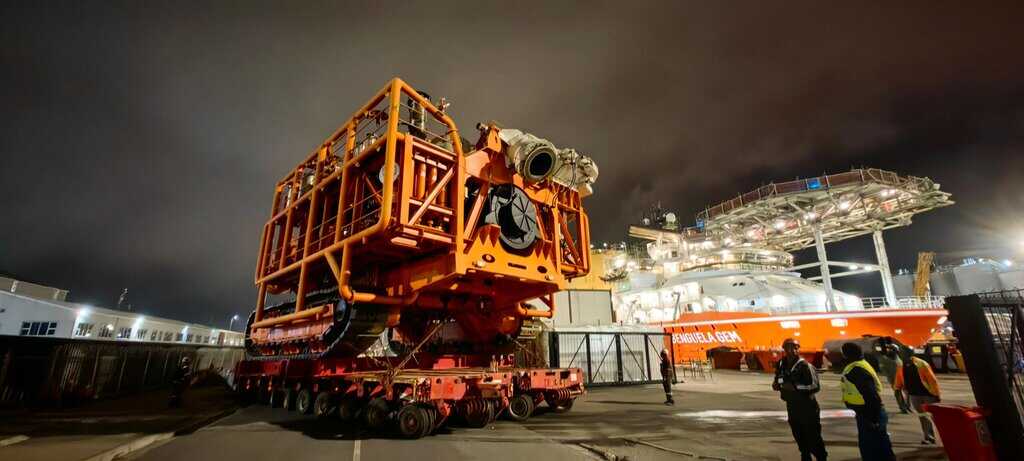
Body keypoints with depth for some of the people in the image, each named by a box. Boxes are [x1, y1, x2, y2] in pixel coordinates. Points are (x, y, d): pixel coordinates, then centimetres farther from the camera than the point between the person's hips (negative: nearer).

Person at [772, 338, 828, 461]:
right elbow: (777, 382, 14)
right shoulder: (781, 365, 2)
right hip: (791, 407, 6)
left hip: (808, 408, -5)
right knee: (799, 438, 18)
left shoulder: (805, 366, -16)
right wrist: (776, 385, -9)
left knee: (813, 437, 2)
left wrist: (795, 387, -28)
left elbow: (815, 386, -20)